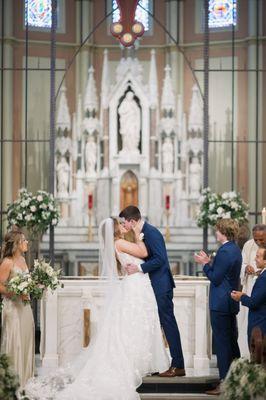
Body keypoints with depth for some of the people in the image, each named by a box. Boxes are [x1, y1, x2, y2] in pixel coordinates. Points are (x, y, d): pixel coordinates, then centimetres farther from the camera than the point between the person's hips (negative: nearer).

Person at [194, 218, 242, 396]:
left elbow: (216, 278, -18)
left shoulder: (225, 252, -19)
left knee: (222, 343, -4)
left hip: (220, 304, -10)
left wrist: (205, 264, -5)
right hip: (231, 303, 10)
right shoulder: (235, 250, 11)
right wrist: (209, 262, 10)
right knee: (232, 342, 16)